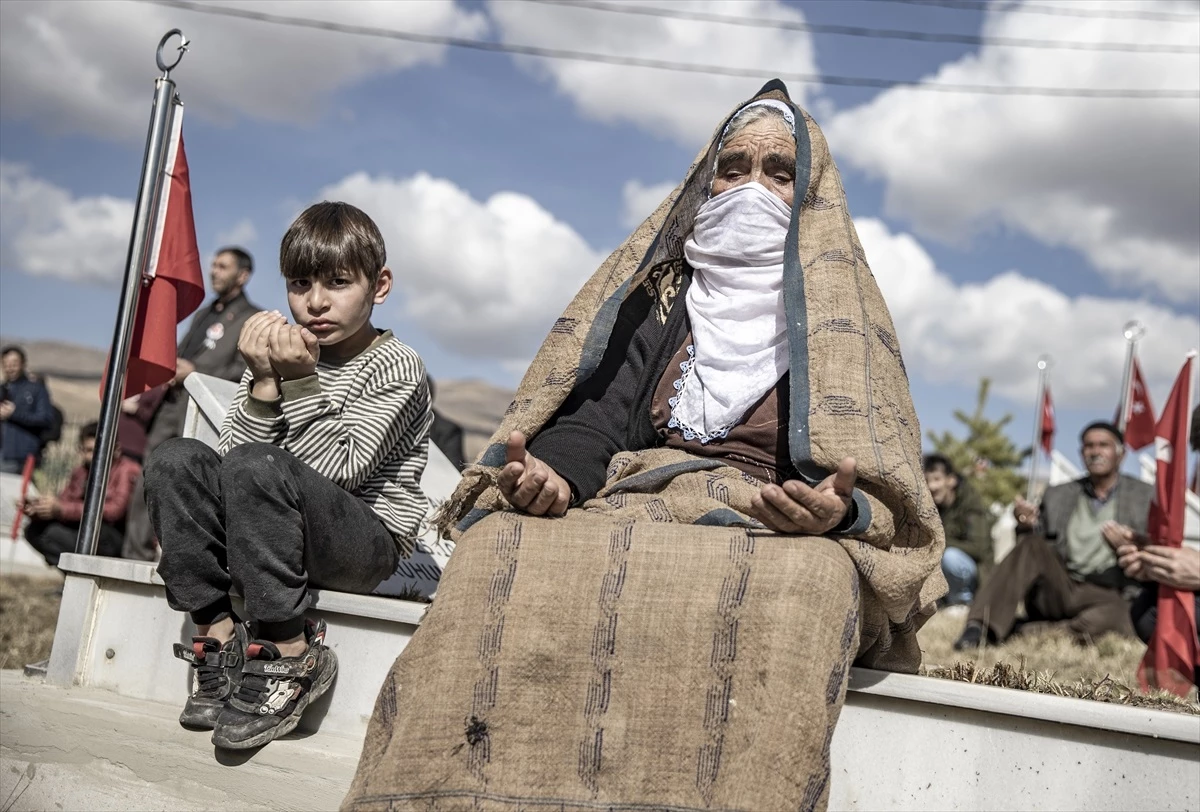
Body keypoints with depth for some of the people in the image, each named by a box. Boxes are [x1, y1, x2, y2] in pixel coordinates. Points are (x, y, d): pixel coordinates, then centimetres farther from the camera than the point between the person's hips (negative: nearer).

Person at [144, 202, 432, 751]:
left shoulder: (394, 367, -7)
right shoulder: (280, 352, 9)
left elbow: (340, 469, -18)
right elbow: (229, 454, -3)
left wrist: (301, 383, -25)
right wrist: (265, 384, -17)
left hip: (369, 541, -6)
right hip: (276, 534, 6)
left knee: (256, 468, -31)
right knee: (175, 459, -13)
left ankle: (290, 652, -21)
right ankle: (217, 631, -13)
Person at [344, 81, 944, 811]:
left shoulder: (845, 319, 16)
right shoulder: (662, 300, 23)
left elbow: (885, 476, 5)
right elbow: (597, 414, 8)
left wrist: (842, 511, -21)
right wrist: (553, 473, -16)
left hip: (782, 536, -1)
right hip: (634, 509, 2)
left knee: (808, 584, -39)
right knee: (505, 551, -31)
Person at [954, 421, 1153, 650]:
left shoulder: (1146, 497, 11)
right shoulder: (1057, 496, 16)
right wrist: (1028, 526, -10)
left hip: (1108, 595, -2)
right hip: (1055, 592, 2)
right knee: (1033, 545, -28)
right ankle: (978, 628, -36)